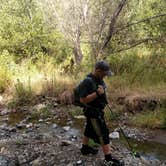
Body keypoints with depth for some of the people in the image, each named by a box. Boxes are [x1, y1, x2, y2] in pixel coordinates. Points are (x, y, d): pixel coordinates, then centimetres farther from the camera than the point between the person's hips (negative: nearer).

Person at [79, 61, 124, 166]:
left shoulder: (99, 80, 4)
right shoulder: (87, 82, -24)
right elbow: (83, 100, -27)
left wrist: (102, 109, 19)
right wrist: (97, 93, -33)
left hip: (98, 111, 9)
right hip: (92, 112, -9)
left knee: (90, 130, 23)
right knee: (103, 134, -6)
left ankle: (85, 148, 42)